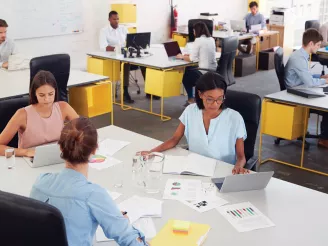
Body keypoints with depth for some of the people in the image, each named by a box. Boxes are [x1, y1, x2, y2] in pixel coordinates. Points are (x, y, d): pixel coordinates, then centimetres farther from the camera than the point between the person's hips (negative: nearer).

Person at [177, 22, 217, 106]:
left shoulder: (198, 40, -13)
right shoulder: (211, 39, 9)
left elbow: (192, 59, -11)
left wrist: (182, 56, 6)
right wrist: (190, 55, 17)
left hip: (204, 73, -7)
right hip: (214, 71, 7)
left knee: (185, 74, 20)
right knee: (190, 69, 28)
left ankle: (191, 99, 26)